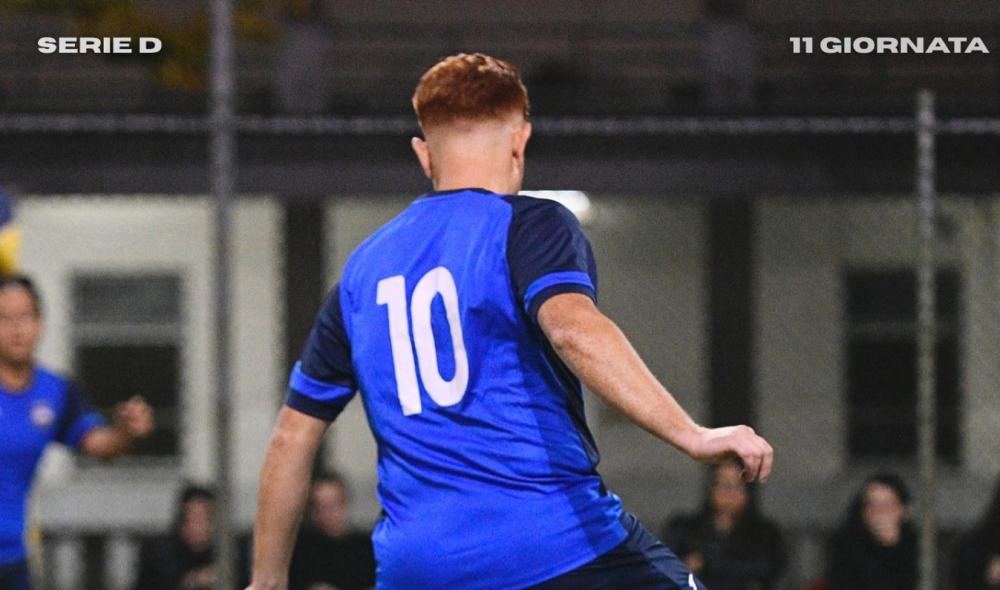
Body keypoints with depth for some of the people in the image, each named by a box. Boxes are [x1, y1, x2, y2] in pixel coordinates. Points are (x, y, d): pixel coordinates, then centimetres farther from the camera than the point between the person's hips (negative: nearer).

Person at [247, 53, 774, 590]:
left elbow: (292, 438, 19)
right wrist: (691, 435, -28)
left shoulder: (362, 271, 17)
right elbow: (572, 327, -21)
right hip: (563, 545, -4)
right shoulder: (529, 225, 1)